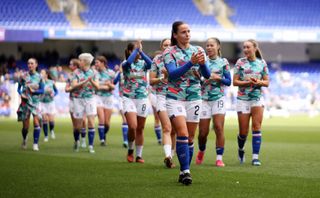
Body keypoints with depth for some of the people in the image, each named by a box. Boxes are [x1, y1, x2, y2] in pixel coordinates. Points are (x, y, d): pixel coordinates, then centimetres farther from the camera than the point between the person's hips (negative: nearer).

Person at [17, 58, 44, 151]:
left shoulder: (39, 77, 0)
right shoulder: (23, 76, -1)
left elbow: (42, 90, 1)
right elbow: (19, 88, 7)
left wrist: (33, 91, -16)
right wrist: (21, 94, -13)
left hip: (35, 102, 0)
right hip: (25, 102, 0)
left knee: (36, 122, -16)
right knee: (25, 125, 3)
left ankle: (35, 144, -10)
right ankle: (24, 140, 32)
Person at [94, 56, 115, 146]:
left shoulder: (110, 73, 1)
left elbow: (113, 87, 6)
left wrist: (109, 85, -15)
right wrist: (105, 87, -11)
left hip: (109, 97, 1)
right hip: (98, 97, -1)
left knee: (107, 122, 1)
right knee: (101, 120, -13)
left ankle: (104, 136, 29)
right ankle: (102, 140, -5)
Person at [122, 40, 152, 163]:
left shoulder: (143, 64, 5)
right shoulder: (126, 64, 0)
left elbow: (150, 63, -18)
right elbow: (128, 62, -25)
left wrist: (141, 51, -22)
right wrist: (136, 49, -18)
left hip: (142, 98, 3)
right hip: (129, 98, -3)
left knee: (140, 129, 6)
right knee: (132, 126, -18)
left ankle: (139, 155, 14)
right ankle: (130, 150, 6)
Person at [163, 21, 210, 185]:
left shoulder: (198, 50, 7)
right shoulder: (169, 53, -2)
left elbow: (207, 75, 0)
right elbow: (172, 74, -16)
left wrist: (203, 63, -21)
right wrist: (191, 62, -26)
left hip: (194, 98, 3)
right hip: (175, 98, -3)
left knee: (190, 138, 5)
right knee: (182, 134, -18)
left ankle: (184, 172, 15)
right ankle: (185, 171, -18)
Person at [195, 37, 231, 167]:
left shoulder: (223, 62, 5)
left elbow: (228, 81, 4)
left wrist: (218, 78, -12)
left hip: (218, 98, -1)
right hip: (204, 98, 1)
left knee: (219, 128, -12)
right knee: (203, 131, 1)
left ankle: (219, 158, -8)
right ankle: (201, 151, 30)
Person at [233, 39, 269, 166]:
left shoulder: (262, 63, 4)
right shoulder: (240, 62, 0)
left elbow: (267, 82, 7)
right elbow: (235, 82, -3)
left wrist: (258, 82, -14)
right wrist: (248, 82, -17)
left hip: (257, 98, 1)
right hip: (243, 98, -1)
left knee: (257, 127, -11)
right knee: (243, 131, 3)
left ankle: (255, 157, -11)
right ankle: (241, 150, 33)